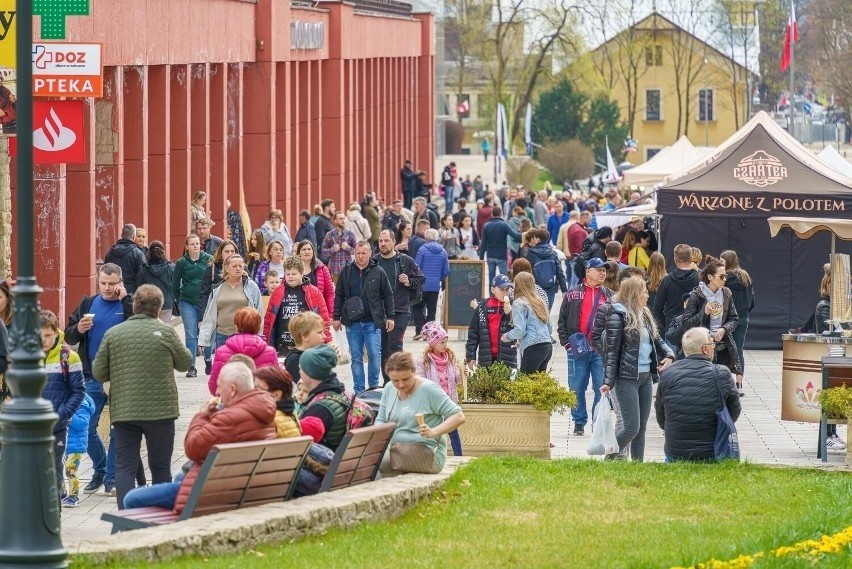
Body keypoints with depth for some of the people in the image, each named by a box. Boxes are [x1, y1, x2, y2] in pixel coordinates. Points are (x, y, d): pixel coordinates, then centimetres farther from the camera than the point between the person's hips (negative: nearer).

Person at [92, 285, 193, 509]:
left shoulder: (113, 333, 0)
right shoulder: (166, 332, -6)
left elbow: (98, 373, 4)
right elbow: (185, 362, 7)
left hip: (123, 412, 1)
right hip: (160, 410, -1)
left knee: (125, 466, 2)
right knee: (160, 466, 12)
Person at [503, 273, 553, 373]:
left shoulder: (519, 304, -5)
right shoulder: (540, 302, 17)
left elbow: (520, 330, -12)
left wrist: (507, 336, 7)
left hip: (533, 349, -7)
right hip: (548, 346, 7)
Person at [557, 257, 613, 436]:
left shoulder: (609, 296, 9)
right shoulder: (573, 295, 6)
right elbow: (562, 322, 8)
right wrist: (567, 343, -2)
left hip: (602, 350, 0)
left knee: (602, 388, -1)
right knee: (577, 388, 3)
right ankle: (579, 423, 13)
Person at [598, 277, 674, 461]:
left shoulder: (645, 314, 13)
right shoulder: (618, 316, -10)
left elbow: (657, 339, 19)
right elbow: (611, 351, -11)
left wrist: (668, 355, -3)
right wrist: (608, 382, -17)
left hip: (646, 377, 8)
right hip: (627, 378, -8)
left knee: (642, 426, 9)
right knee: (631, 427, -10)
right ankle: (609, 459, 6)